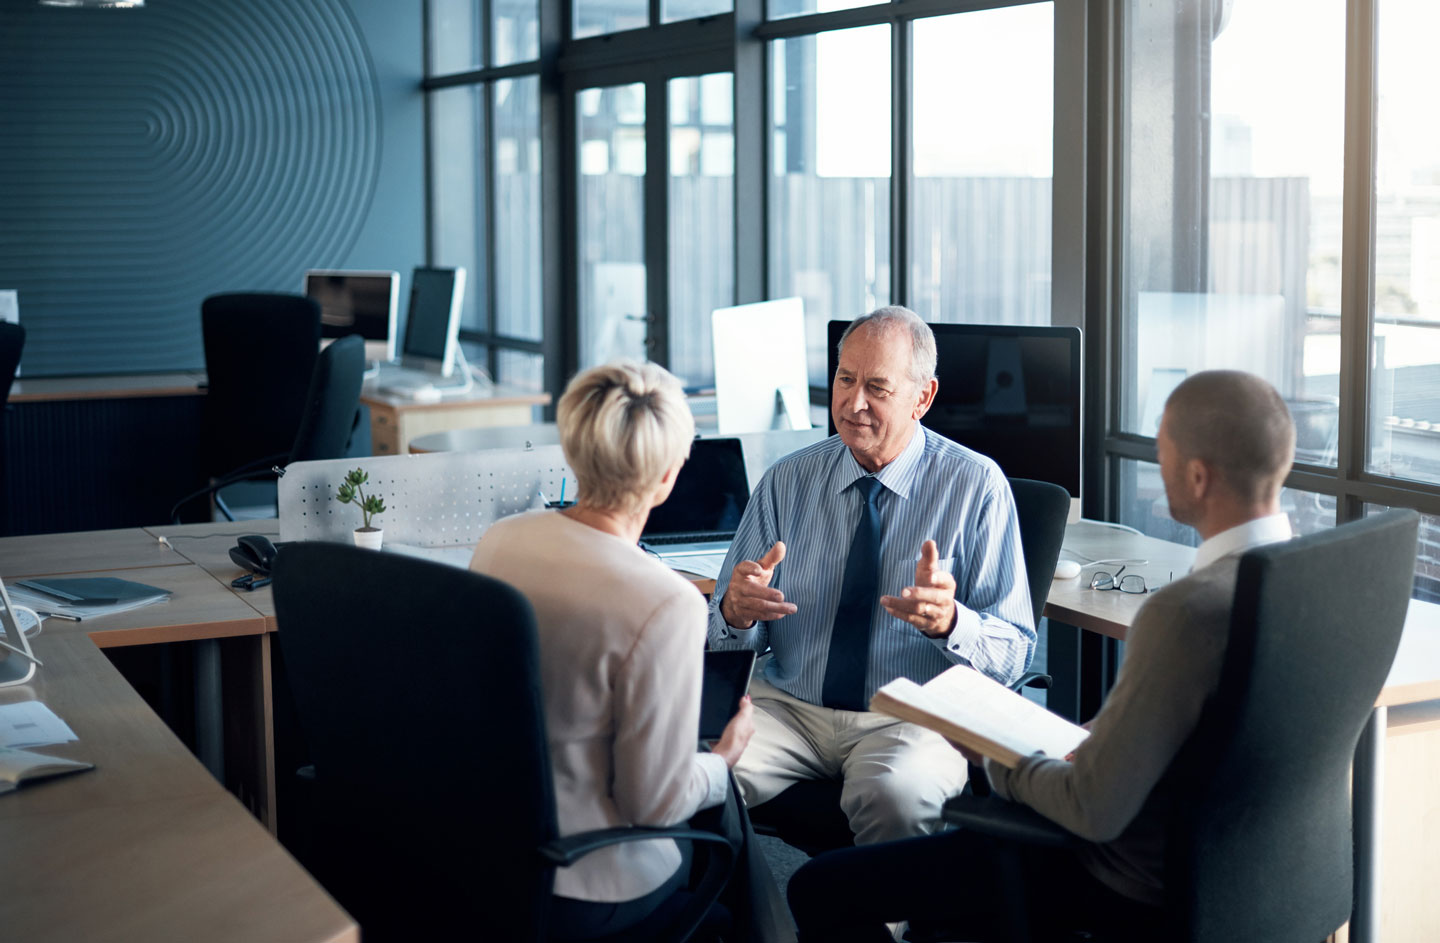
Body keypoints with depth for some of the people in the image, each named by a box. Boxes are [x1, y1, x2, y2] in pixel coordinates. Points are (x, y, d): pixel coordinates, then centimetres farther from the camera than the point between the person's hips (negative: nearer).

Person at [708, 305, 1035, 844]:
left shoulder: (976, 485, -2)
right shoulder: (787, 482, 8)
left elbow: (1014, 653, -5)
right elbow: (719, 638, 7)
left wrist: (949, 621, -27)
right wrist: (735, 611, -18)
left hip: (910, 719, -2)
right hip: (789, 707, 3)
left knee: (895, 794, -35)